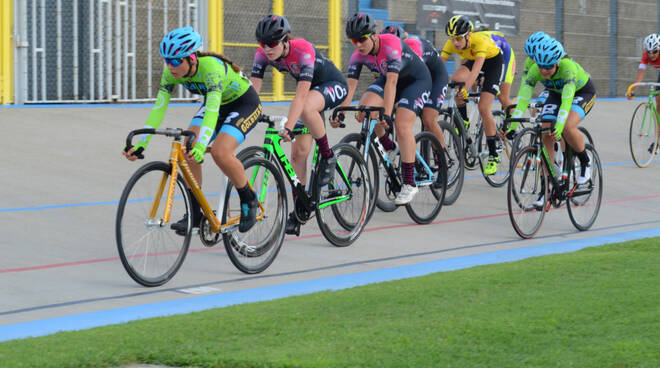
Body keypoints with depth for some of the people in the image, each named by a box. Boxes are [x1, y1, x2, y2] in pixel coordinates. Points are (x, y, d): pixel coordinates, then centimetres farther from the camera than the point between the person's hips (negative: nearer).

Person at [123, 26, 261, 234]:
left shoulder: (211, 67, -38)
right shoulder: (171, 72, -19)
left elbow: (212, 112, -48)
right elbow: (159, 108, -20)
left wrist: (201, 146, -61)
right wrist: (140, 145, -30)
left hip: (244, 103, -6)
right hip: (216, 104, 7)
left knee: (220, 152, -28)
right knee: (188, 150, -17)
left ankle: (249, 201, -5)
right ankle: (194, 213, -6)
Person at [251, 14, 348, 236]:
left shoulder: (303, 50, -34)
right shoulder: (263, 54, -17)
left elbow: (301, 94, -42)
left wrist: (288, 127, -51)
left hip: (333, 85, -6)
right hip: (311, 89, 6)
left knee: (306, 108, -39)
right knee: (299, 152, -5)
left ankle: (327, 157, -17)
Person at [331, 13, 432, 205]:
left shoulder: (391, 44, -34)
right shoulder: (359, 54, -17)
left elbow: (392, 82, -42)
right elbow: (350, 86, -20)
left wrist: (386, 114, -49)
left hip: (417, 79, -6)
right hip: (387, 79, 6)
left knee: (402, 126, -22)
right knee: (364, 109, -22)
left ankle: (409, 183, -14)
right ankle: (387, 146, 3)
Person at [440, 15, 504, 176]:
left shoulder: (480, 41, -39)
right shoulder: (451, 44, -25)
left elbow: (476, 69, -50)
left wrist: (465, 89, -63)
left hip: (493, 61, -4)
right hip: (471, 60, 4)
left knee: (483, 108, -17)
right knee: (455, 79, -31)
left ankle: (493, 155, -5)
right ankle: (463, 121, -10)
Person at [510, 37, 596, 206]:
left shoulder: (568, 67, -39)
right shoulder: (535, 70, -27)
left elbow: (567, 99, -47)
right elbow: (523, 97, -31)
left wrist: (560, 125, -59)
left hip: (583, 92, -5)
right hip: (556, 93, 5)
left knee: (567, 128, -31)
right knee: (546, 136, -13)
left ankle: (585, 164, -3)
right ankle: (545, 189, -7)